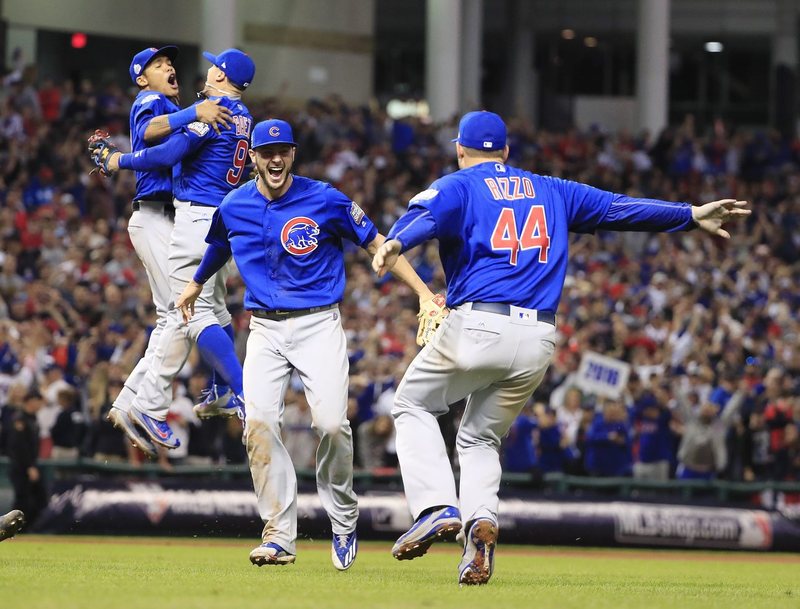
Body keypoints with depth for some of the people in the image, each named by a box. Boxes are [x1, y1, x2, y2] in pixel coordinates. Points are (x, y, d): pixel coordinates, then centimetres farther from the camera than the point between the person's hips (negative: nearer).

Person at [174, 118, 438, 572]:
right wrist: (195, 285, 45)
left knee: (332, 423, -18)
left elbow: (376, 244, 1)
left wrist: (424, 293, -6)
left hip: (319, 326, -3)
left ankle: (344, 523, 6)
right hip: (265, 328, 3)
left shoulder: (326, 201, -6)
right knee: (259, 422, -16)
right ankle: (280, 536, -11)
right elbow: (219, 248, 28)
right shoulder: (234, 207, 5)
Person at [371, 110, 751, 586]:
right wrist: (692, 215, 29)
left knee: (414, 404, 16)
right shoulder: (551, 191, 22)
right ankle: (480, 520, -10)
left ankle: (438, 508, -5)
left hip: (478, 328, -5)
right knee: (481, 437, 19)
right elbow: (618, 207, 22)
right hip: (539, 341, 5)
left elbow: (426, 214, -15)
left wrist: (397, 243, -36)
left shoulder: (457, 187, 7)